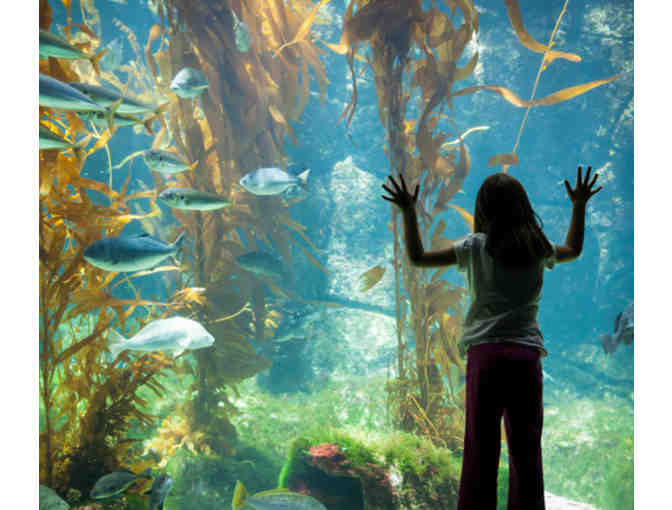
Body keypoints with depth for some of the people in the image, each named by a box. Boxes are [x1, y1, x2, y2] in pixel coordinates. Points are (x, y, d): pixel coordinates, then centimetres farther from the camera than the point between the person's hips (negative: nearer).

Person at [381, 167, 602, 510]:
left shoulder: (475, 246, 0)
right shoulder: (538, 248, 9)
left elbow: (417, 257, 3)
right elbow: (573, 250, 31)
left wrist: (408, 211, 8)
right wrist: (579, 206, 39)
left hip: (485, 352, -2)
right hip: (527, 353, 2)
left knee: (481, 447, 1)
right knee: (527, 449, 9)